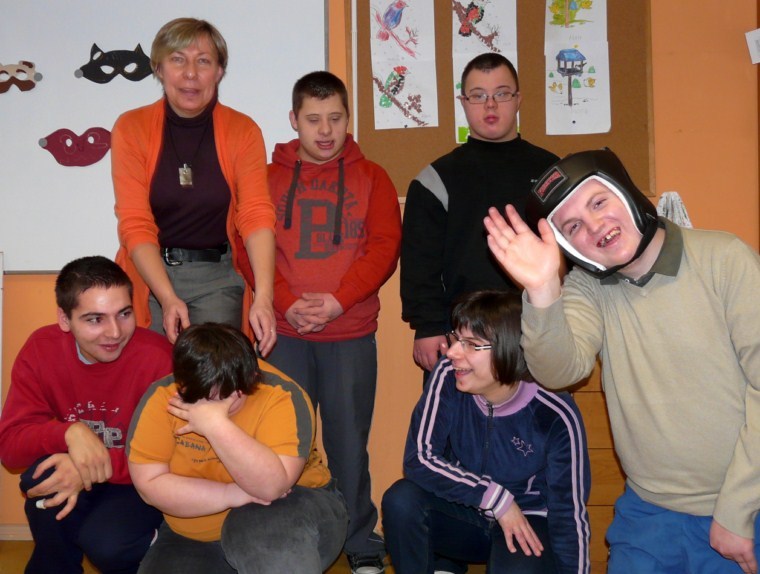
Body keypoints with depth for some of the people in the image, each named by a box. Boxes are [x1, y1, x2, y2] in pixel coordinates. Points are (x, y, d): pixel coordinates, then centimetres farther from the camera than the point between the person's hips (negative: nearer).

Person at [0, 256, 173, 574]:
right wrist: (69, 433, -35)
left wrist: (95, 468, -33)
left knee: (106, 542, -29)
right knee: (45, 475, -28)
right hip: (73, 476, 3)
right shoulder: (40, 350, -12)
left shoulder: (158, 358, -25)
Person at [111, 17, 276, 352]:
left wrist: (263, 297, -28)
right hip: (149, 275, 0)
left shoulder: (242, 131, -3)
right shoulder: (131, 128, -4)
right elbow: (135, 224, -11)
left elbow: (257, 215, -13)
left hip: (218, 277, 0)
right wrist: (168, 298, -24)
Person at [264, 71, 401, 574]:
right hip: (283, 334, 1)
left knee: (349, 442, 5)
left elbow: (385, 246, -2)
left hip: (351, 334, -1)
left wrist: (337, 301, -14)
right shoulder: (267, 177, 9)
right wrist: (288, 304, -14)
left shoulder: (371, 177, 8)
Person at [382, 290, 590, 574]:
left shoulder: (555, 417, -24)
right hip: (466, 510, 3)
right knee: (401, 501, -26)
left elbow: (570, 514, -16)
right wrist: (495, 497, -24)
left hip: (528, 522, -2)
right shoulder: (448, 376, -18)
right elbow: (419, 458, -20)